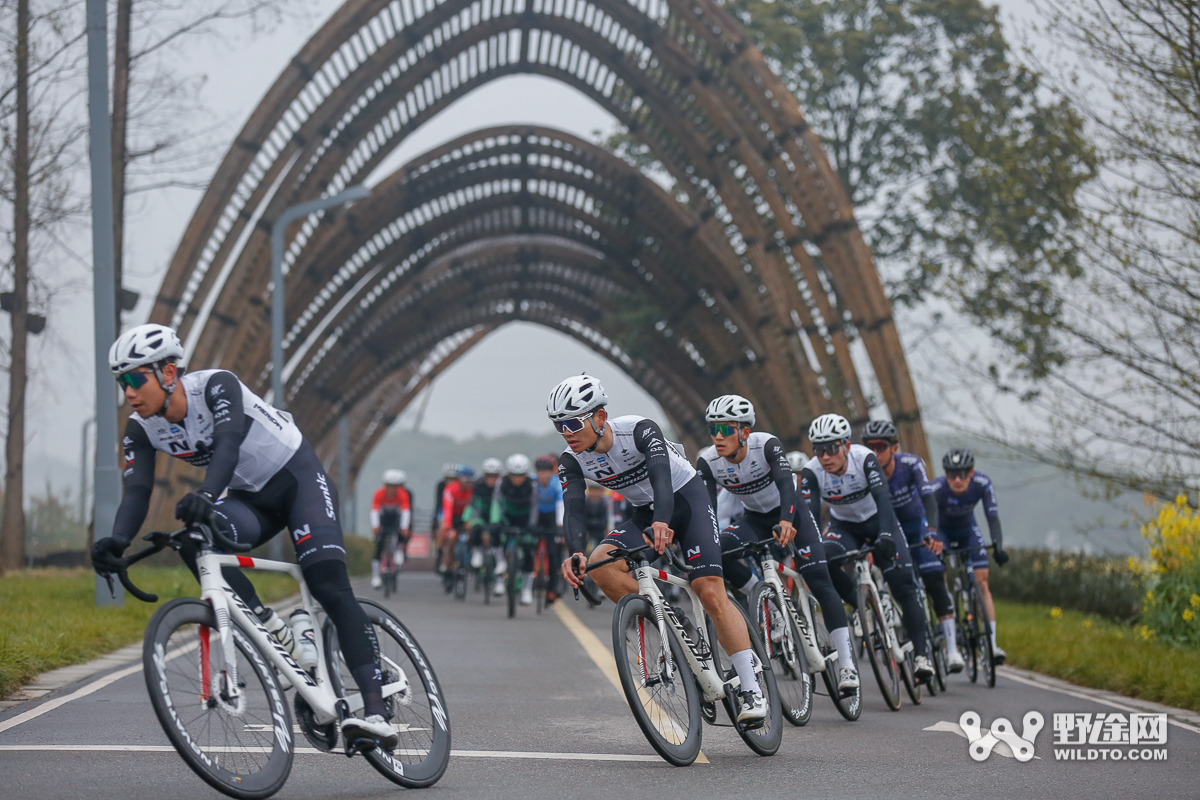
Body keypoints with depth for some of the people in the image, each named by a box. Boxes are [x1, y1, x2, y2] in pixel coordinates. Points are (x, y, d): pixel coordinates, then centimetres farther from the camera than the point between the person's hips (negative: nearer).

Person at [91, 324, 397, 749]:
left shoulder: (216, 385, -24)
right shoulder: (142, 429, -8)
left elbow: (228, 442, -41)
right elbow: (137, 491, -19)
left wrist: (206, 494, -61)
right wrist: (116, 542, -41)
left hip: (299, 478, -5)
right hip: (251, 498, 6)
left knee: (329, 586, -23)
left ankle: (377, 711, -24)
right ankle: (272, 630, -18)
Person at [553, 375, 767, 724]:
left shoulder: (639, 430, -27)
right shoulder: (572, 461, -13)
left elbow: (661, 474, -42)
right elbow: (574, 509, -23)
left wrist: (661, 522, -62)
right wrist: (575, 553, -45)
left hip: (687, 499, -5)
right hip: (646, 513, 5)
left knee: (711, 591, -20)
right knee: (600, 565, -23)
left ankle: (751, 690, -15)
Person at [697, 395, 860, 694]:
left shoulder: (767, 445, -29)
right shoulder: (707, 462, -20)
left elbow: (786, 484, -43)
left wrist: (785, 523, -61)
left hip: (792, 513, -3)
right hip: (755, 519, 3)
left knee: (820, 583, -17)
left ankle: (846, 665, -17)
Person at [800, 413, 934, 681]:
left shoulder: (865, 459, -28)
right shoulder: (811, 472, -23)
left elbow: (882, 497, -39)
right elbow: (810, 513, -29)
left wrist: (885, 534, -55)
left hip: (877, 521, -2)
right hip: (843, 526, 2)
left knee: (903, 585, -14)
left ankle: (920, 654, -9)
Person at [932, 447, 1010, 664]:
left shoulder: (982, 484, -28)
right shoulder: (937, 488, -34)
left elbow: (993, 517, -30)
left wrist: (998, 546, -44)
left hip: (967, 531, 1)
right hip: (942, 532, -1)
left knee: (982, 582, -10)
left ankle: (991, 644, -14)